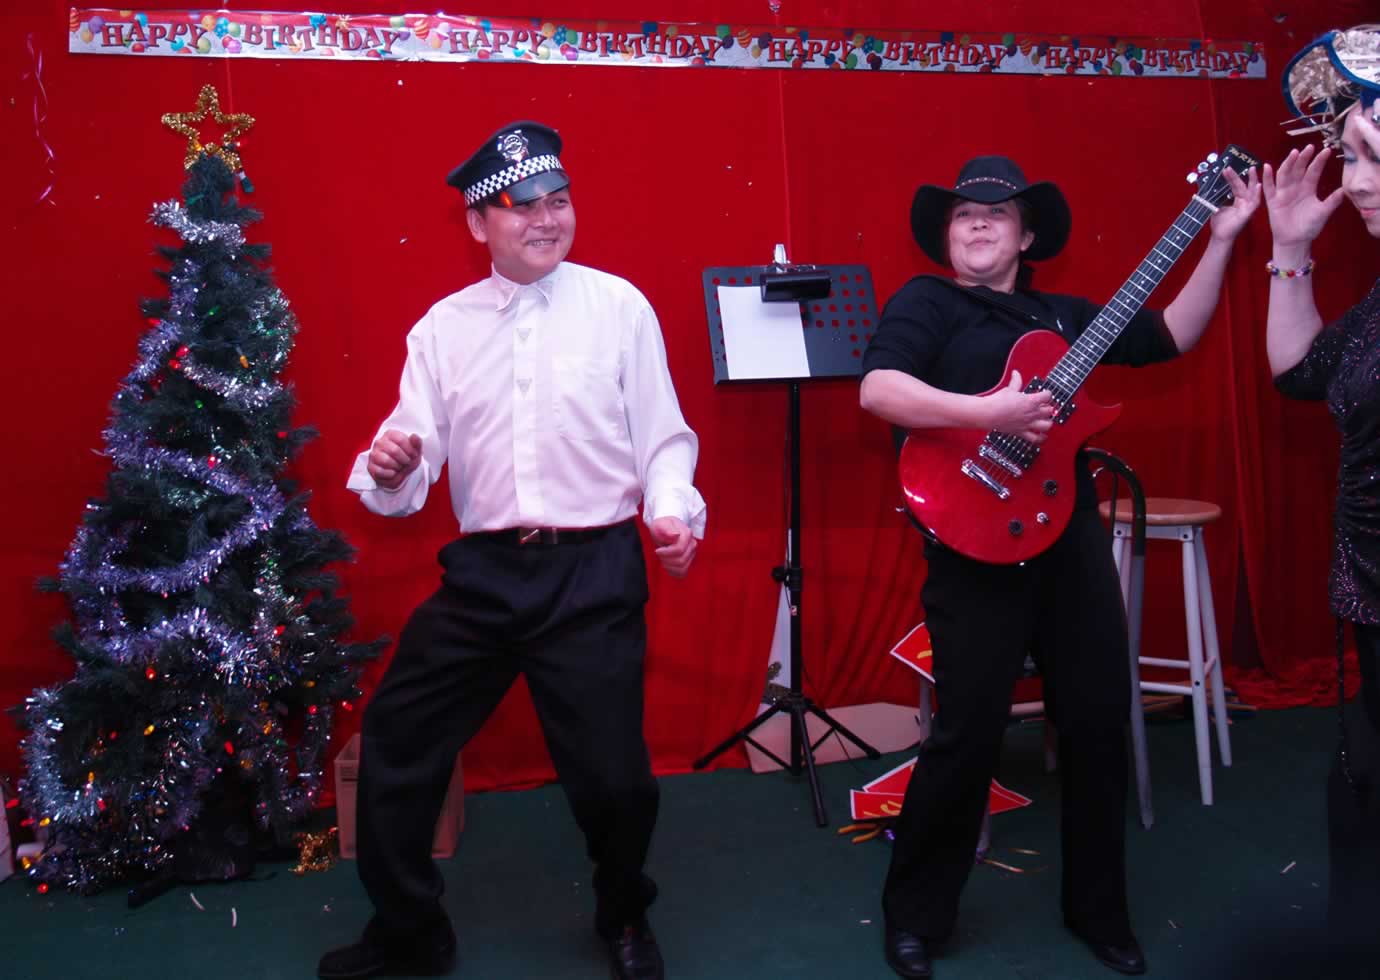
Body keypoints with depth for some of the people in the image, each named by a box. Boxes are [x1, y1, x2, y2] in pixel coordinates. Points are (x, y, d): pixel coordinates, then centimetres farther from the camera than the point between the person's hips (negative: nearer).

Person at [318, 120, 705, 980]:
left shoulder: (619, 306, 1)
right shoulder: (442, 327, 8)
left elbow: (663, 437, 1)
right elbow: (413, 464, 4)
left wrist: (673, 510, -17)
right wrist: (390, 474, -19)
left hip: (594, 570, -3)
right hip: (481, 572, 3)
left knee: (613, 774, 2)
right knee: (396, 743, 10)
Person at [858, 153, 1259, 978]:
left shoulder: (1066, 314, 19)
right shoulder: (925, 302, 1)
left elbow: (1172, 336, 20)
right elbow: (877, 390, -16)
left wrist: (1222, 238, 15)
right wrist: (989, 413, -25)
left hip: (1074, 536, 6)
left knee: (1100, 723, 10)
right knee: (969, 734, -5)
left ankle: (1099, 909, 29)